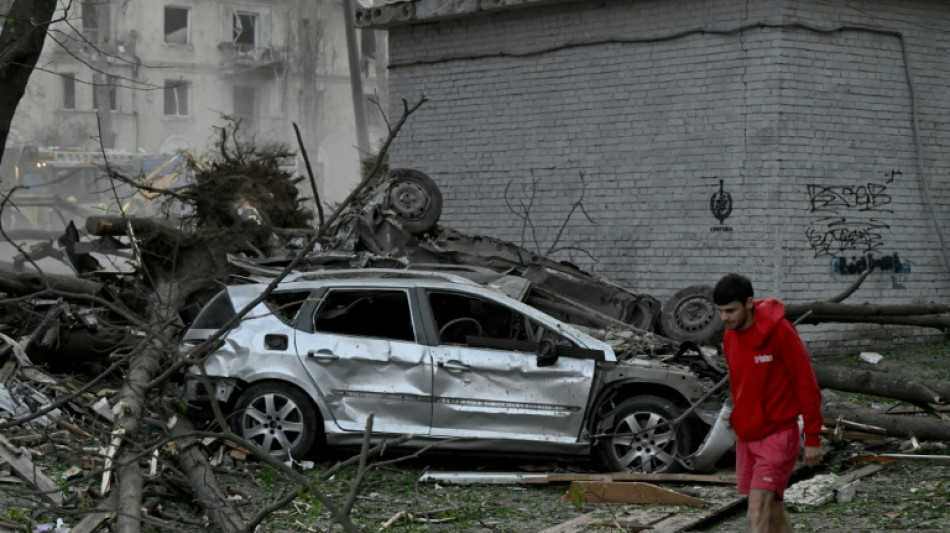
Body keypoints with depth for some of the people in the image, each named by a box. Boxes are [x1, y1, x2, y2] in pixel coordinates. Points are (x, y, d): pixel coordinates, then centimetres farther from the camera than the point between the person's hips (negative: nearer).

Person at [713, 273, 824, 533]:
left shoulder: (780, 331, -16)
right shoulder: (729, 337, 5)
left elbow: (807, 385, -12)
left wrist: (812, 438, -10)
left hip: (777, 436, -7)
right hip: (745, 438, 7)